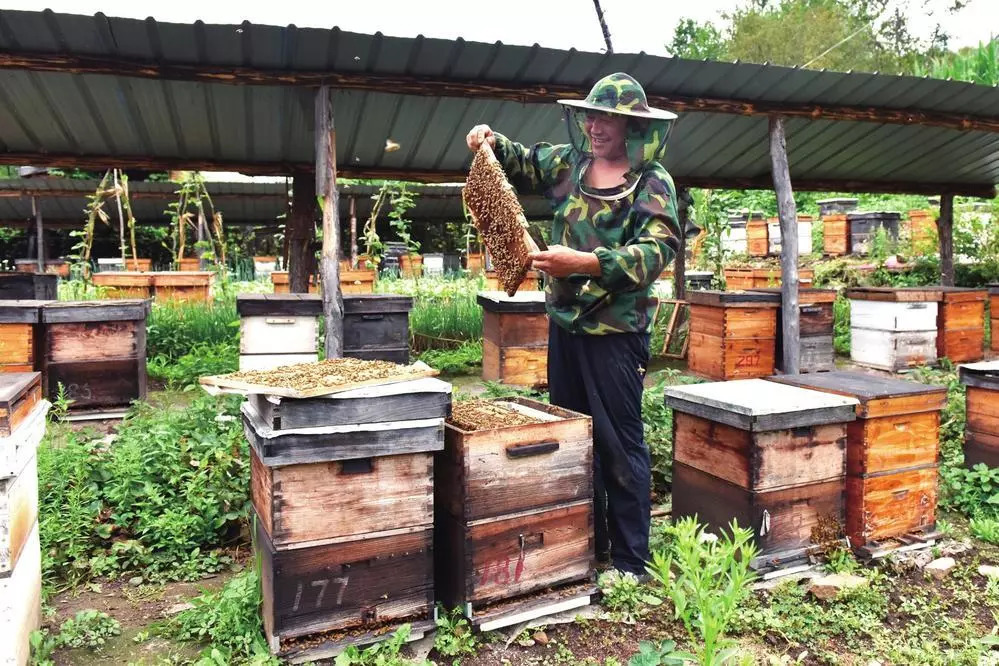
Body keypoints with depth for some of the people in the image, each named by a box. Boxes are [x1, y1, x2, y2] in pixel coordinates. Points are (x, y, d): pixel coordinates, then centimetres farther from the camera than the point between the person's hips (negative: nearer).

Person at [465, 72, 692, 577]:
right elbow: (521, 163, 25)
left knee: (619, 446, 0)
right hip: (564, 321, 7)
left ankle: (630, 563, 14)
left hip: (616, 330, -7)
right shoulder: (568, 162, 9)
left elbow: (657, 251, -22)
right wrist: (493, 144, 4)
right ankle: (586, 541, 33)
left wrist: (586, 263, -33)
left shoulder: (653, 182, -9)